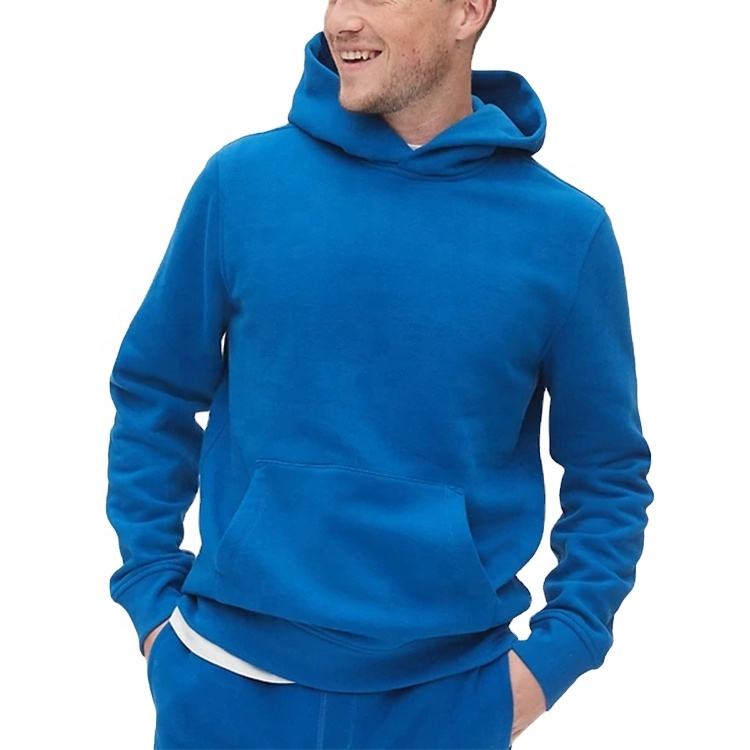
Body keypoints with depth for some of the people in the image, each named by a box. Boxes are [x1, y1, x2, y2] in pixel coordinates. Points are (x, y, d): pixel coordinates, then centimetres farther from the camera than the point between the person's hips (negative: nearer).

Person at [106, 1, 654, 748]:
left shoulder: (565, 230, -5)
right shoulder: (243, 180, -4)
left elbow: (608, 473, 3)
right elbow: (153, 397, 5)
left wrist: (557, 651, -4)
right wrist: (150, 589, 2)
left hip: (450, 688, 0)